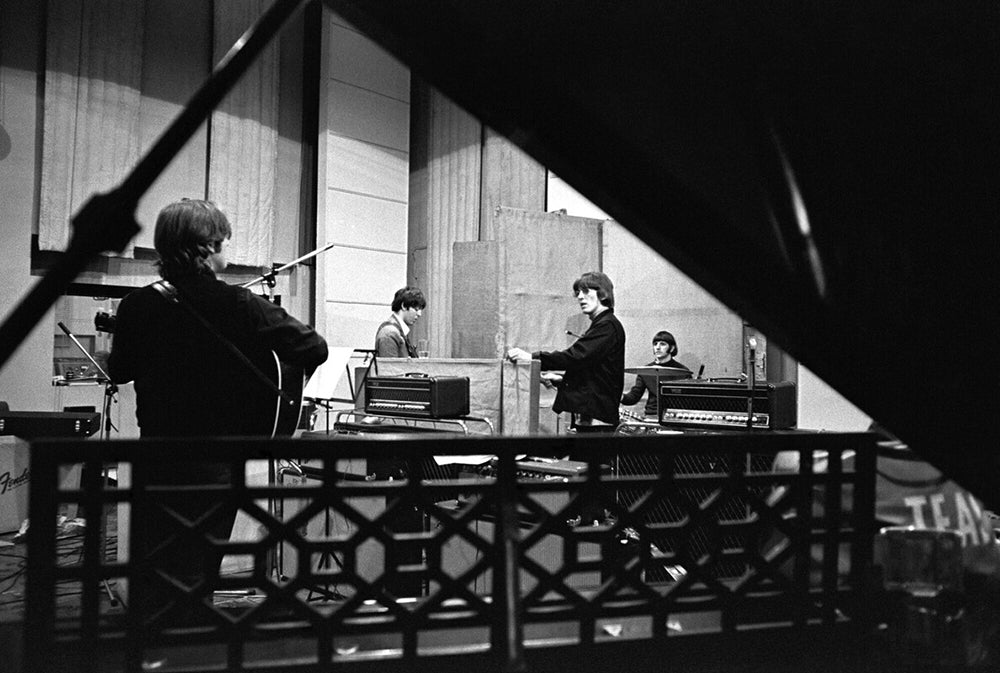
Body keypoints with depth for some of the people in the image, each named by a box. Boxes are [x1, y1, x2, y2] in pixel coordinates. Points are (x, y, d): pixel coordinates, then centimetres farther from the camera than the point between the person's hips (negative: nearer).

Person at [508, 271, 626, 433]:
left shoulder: (608, 325, -12)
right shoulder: (599, 325, 20)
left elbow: (576, 356, -23)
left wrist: (532, 357, -25)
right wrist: (560, 381, 12)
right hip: (587, 415, 10)